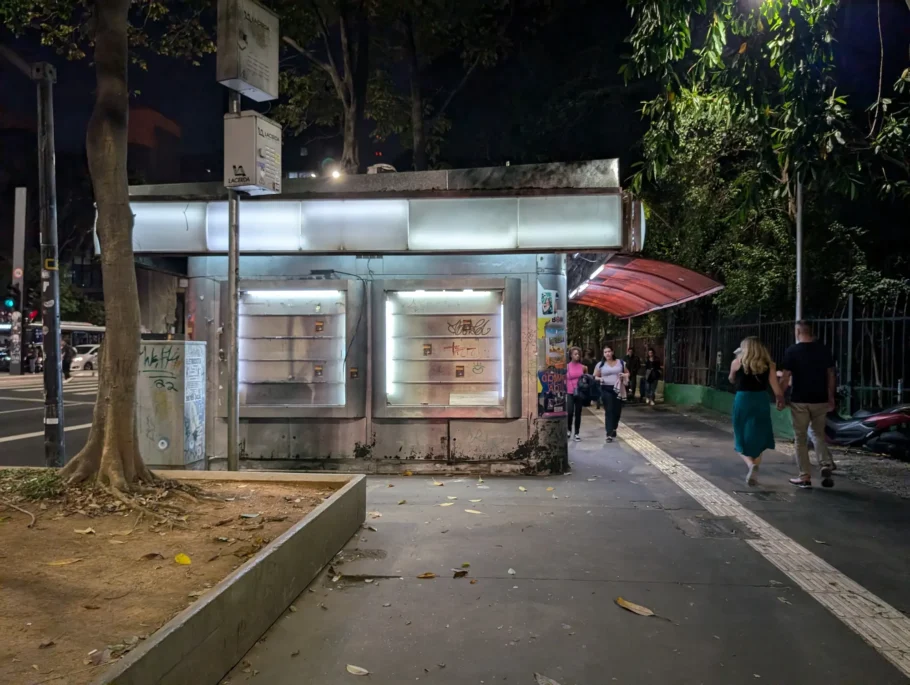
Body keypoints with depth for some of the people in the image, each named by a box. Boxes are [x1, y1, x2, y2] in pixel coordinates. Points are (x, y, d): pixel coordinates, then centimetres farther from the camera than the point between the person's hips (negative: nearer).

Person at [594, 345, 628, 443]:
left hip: (618, 389, 2)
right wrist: (599, 379, -14)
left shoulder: (620, 362, 7)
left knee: (617, 411, 8)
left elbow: (627, 373, 16)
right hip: (606, 389, -2)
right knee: (609, 411, -8)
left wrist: (624, 375, -6)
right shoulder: (600, 364, 2)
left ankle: (614, 429, 33)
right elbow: (594, 376, 7)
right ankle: (609, 434, -10)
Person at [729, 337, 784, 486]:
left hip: (742, 401, -2)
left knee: (743, 440, 10)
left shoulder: (737, 362, -1)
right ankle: (753, 474, 15)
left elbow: (732, 380, 16)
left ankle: (751, 465, -15)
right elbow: (776, 388, -3)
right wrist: (781, 399, 9)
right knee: (757, 440, 15)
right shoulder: (768, 364, 3)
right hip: (761, 402, 2)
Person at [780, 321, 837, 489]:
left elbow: (786, 377, -10)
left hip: (799, 401, -3)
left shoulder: (792, 351, -9)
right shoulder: (823, 349, 3)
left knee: (801, 438, 6)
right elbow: (831, 375, 7)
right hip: (820, 400, 4)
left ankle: (805, 477, 8)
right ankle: (826, 465, -1)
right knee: (819, 434, 19)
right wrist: (831, 397, 16)